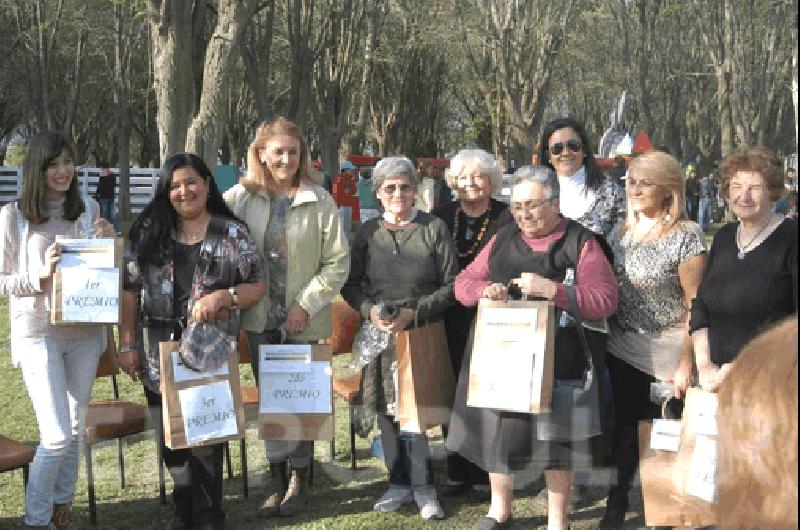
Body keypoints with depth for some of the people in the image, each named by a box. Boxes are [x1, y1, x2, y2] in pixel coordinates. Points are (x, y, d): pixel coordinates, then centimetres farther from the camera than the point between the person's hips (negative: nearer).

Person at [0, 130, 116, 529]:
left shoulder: (89, 209, 3)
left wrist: (109, 241, -6)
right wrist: (42, 274, -21)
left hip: (85, 333, 4)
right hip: (38, 334, -4)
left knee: (75, 429, 16)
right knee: (57, 436, -9)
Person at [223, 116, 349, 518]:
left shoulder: (318, 201, -5)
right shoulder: (241, 197, 0)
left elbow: (337, 262, -4)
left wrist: (306, 305, -11)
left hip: (304, 321, -2)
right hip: (261, 319, 2)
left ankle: (299, 480, 22)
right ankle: (279, 481, 21)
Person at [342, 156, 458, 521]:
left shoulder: (434, 228, -2)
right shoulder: (367, 232, 7)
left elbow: (451, 284, -3)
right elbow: (350, 284, 10)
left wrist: (414, 313, -14)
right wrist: (370, 310, -9)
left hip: (424, 335, -3)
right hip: (379, 335, 3)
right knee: (388, 411, 7)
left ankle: (422, 486, 13)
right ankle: (399, 482, 23)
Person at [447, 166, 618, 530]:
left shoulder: (580, 242, -4)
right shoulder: (503, 239, 10)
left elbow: (605, 299, -13)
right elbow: (463, 282, 10)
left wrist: (551, 289, -24)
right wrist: (484, 289, -14)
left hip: (556, 362, -4)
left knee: (555, 433, 6)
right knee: (496, 429, 12)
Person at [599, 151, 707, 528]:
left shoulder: (687, 236, -11)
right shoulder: (621, 233, 7)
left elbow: (696, 305, -12)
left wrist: (686, 364, -15)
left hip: (666, 356, -5)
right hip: (622, 354, 5)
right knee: (624, 428, 10)